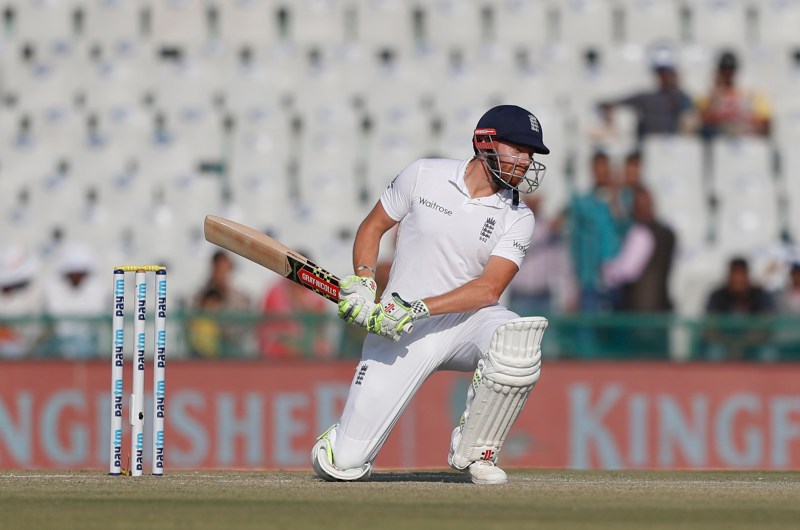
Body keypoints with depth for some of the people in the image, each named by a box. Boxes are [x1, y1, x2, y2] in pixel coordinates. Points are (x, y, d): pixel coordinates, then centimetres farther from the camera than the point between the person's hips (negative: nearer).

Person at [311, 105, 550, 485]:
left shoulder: (517, 218, -2)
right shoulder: (425, 176, -3)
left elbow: (490, 288, -14)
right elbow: (373, 226, 9)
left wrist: (418, 309, -26)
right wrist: (361, 282, -9)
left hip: (469, 320, 1)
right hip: (399, 329, -1)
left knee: (516, 341, -37)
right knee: (341, 466, -11)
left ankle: (473, 451, -13)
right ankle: (347, 438, 31)